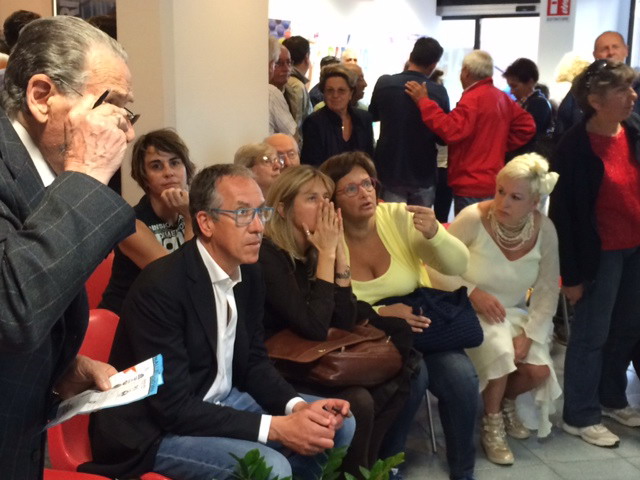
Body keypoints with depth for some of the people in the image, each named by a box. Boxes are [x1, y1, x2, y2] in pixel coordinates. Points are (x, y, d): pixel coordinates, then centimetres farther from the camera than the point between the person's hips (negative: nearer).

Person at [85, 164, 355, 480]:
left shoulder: (249, 274, -1)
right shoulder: (160, 286, -25)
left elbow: (253, 360, 8)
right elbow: (174, 407, -26)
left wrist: (298, 407, -11)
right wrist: (276, 428, -27)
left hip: (219, 402, 8)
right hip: (153, 430, -8)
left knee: (338, 425, 4)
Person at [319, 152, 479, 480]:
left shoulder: (398, 217, -8)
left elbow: (457, 266, -11)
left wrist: (434, 233, -31)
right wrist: (380, 314, -25)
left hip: (420, 322, 3)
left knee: (461, 377, -22)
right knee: (413, 376, -30)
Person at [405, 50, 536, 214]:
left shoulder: (473, 98, -16)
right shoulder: (503, 97, 12)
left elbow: (451, 130, -28)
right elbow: (527, 125, 14)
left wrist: (423, 101, -23)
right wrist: (502, 145, 13)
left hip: (472, 187, -9)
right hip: (492, 183, 9)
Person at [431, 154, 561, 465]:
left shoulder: (544, 230, -11)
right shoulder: (473, 218, -21)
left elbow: (548, 290, -4)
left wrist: (528, 335, -15)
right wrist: (473, 293, -25)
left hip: (514, 312, 4)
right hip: (467, 311, -4)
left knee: (539, 370, -17)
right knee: (499, 350, -32)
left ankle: (507, 402, 20)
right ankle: (491, 425, -4)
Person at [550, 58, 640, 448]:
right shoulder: (575, 148, -17)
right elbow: (564, 213, -15)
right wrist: (573, 273, -14)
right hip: (602, 252, -6)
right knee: (591, 335, 4)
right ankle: (580, 416, 19)